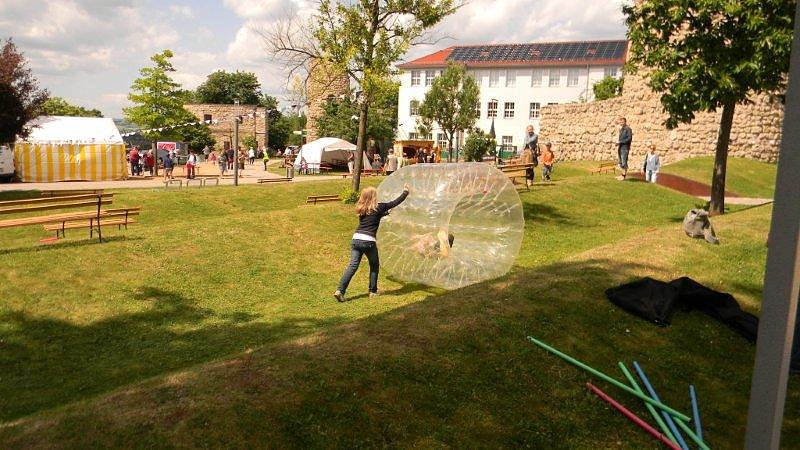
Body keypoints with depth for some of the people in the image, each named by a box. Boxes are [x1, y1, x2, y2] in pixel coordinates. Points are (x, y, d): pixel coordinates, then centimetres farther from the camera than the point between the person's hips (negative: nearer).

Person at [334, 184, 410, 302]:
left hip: (356, 239, 5)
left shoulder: (361, 209, 14)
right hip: (368, 241, -5)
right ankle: (373, 291, 24)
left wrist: (384, 213, 44)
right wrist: (405, 192, 24)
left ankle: (340, 290, -9)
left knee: (352, 265, 3)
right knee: (374, 266, 17)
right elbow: (395, 203, 10)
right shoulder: (378, 208, -1)